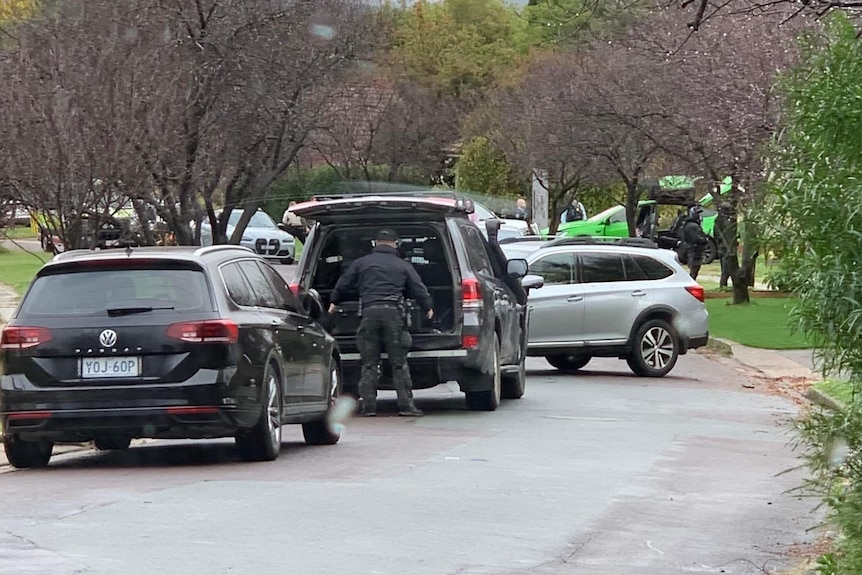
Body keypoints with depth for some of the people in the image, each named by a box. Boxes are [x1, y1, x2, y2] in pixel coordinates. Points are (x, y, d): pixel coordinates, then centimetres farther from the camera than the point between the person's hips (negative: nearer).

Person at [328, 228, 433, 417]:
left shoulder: (361, 263, 14)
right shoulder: (403, 266, 13)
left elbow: (342, 284, 20)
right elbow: (419, 289, 14)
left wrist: (334, 302, 37)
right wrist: (427, 308, 31)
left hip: (369, 312, 1)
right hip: (393, 313, -1)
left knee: (369, 363, 4)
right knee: (399, 363, 1)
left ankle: (368, 405, -1)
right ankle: (405, 404, -3)